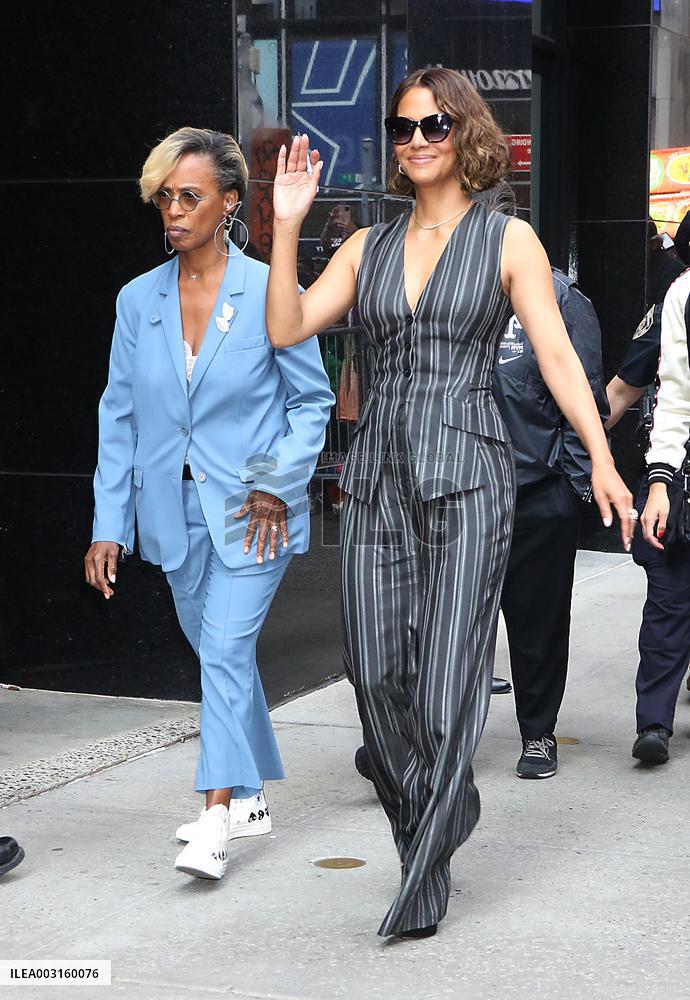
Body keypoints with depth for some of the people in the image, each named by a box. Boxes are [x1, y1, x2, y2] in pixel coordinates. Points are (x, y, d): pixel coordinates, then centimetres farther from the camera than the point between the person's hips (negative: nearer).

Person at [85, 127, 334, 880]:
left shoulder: (269, 292, -8)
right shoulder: (138, 300, 3)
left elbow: (312, 400, 0)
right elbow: (119, 416, 6)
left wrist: (278, 485, -11)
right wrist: (108, 525, 3)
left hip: (252, 511, -4)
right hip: (175, 510, 5)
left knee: (226, 649, -14)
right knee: (219, 654, 15)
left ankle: (216, 819, -12)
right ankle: (248, 798, 30)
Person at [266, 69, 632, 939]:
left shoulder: (507, 240, 3)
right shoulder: (368, 247, 13)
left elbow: (557, 357, -2)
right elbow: (286, 328, 4)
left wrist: (602, 460, -11)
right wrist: (286, 227, -4)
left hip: (465, 473, -4)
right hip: (379, 473, 4)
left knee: (448, 673, -7)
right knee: (377, 671, 3)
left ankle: (423, 883, 1)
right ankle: (431, 821, 24)